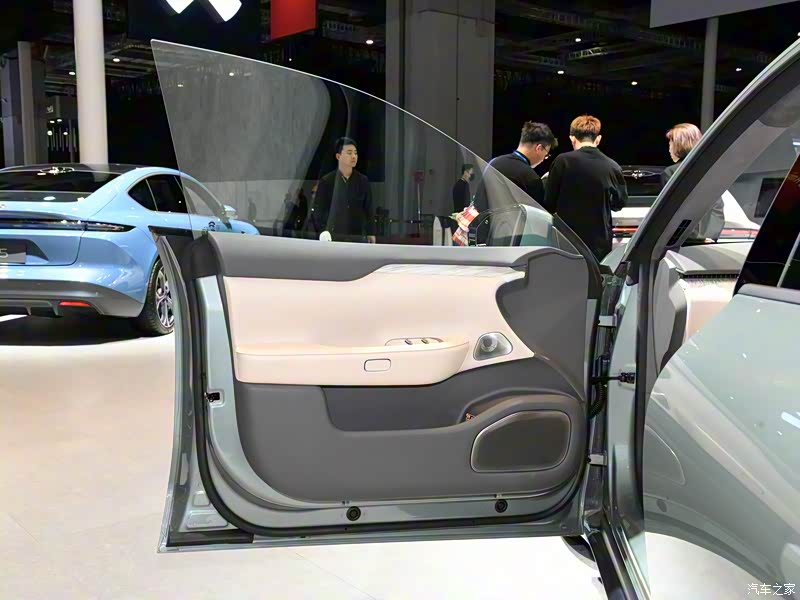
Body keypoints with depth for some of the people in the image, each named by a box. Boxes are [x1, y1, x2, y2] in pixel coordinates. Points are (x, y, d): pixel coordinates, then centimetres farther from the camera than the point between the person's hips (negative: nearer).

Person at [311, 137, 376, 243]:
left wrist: (370, 234, 6)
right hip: (333, 238, -2)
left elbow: (369, 210, 11)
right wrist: (322, 234, -7)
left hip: (358, 237, 2)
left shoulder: (363, 181, 8)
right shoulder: (326, 182, 2)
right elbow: (318, 212, 3)